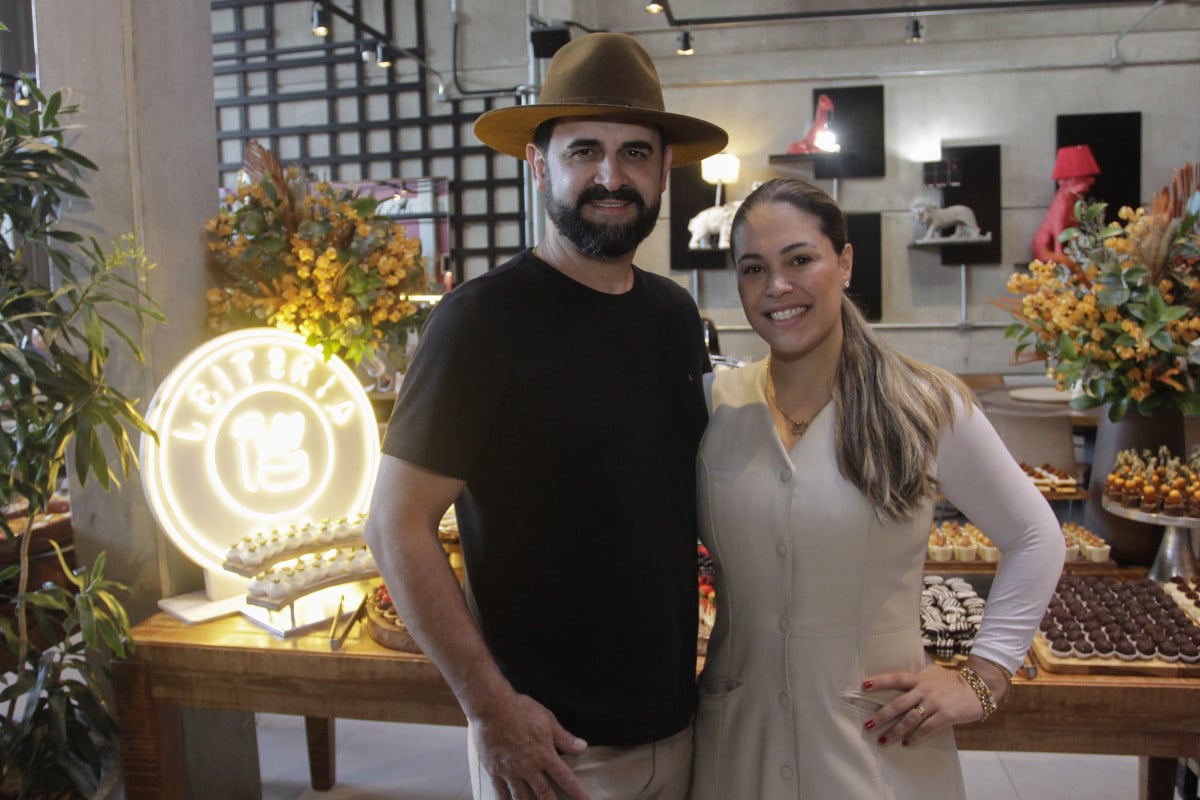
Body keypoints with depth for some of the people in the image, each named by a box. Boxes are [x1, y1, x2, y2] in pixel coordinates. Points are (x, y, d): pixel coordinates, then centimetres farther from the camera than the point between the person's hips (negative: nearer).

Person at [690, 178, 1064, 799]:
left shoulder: (926, 406, -9)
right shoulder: (717, 403, -4)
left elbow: (1035, 538, 2)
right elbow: (690, 541, 9)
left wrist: (982, 678, -4)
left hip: (879, 742, -1)